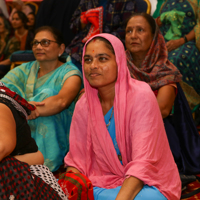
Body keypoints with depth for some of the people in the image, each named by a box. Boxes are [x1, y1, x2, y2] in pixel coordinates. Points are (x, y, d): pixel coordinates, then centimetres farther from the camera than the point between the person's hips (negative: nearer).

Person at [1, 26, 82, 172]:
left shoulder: (69, 73, -2)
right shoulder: (25, 70, 12)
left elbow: (60, 102, -23)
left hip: (52, 140, -3)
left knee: (47, 94, -23)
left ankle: (45, 165, -27)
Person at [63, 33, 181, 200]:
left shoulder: (140, 97, -16)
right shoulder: (83, 105, 1)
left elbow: (143, 165, -23)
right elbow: (76, 162, 4)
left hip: (147, 185, -4)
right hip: (106, 183, 4)